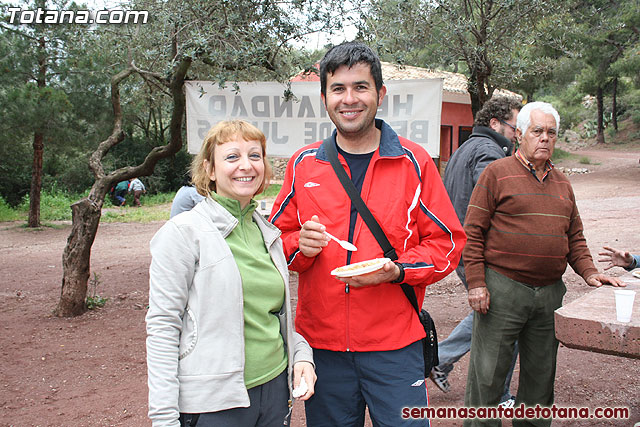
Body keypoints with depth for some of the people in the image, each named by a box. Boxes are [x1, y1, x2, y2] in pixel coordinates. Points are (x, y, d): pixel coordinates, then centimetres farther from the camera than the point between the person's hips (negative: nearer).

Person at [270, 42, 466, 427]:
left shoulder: (413, 161, -2)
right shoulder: (304, 164, 3)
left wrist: (397, 270, -16)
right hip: (320, 341, 2)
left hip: (394, 344, -2)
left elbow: (448, 242, 0)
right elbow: (279, 237, 12)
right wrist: (300, 246, -10)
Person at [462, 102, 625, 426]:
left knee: (540, 375, 15)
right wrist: (476, 283, -14)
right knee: (487, 374, 1)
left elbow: (574, 237, 20)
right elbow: (473, 232, -8)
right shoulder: (497, 173, -3)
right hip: (502, 288, -6)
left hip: (550, 292, 6)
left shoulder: (562, 183, 16)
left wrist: (588, 271, 3)